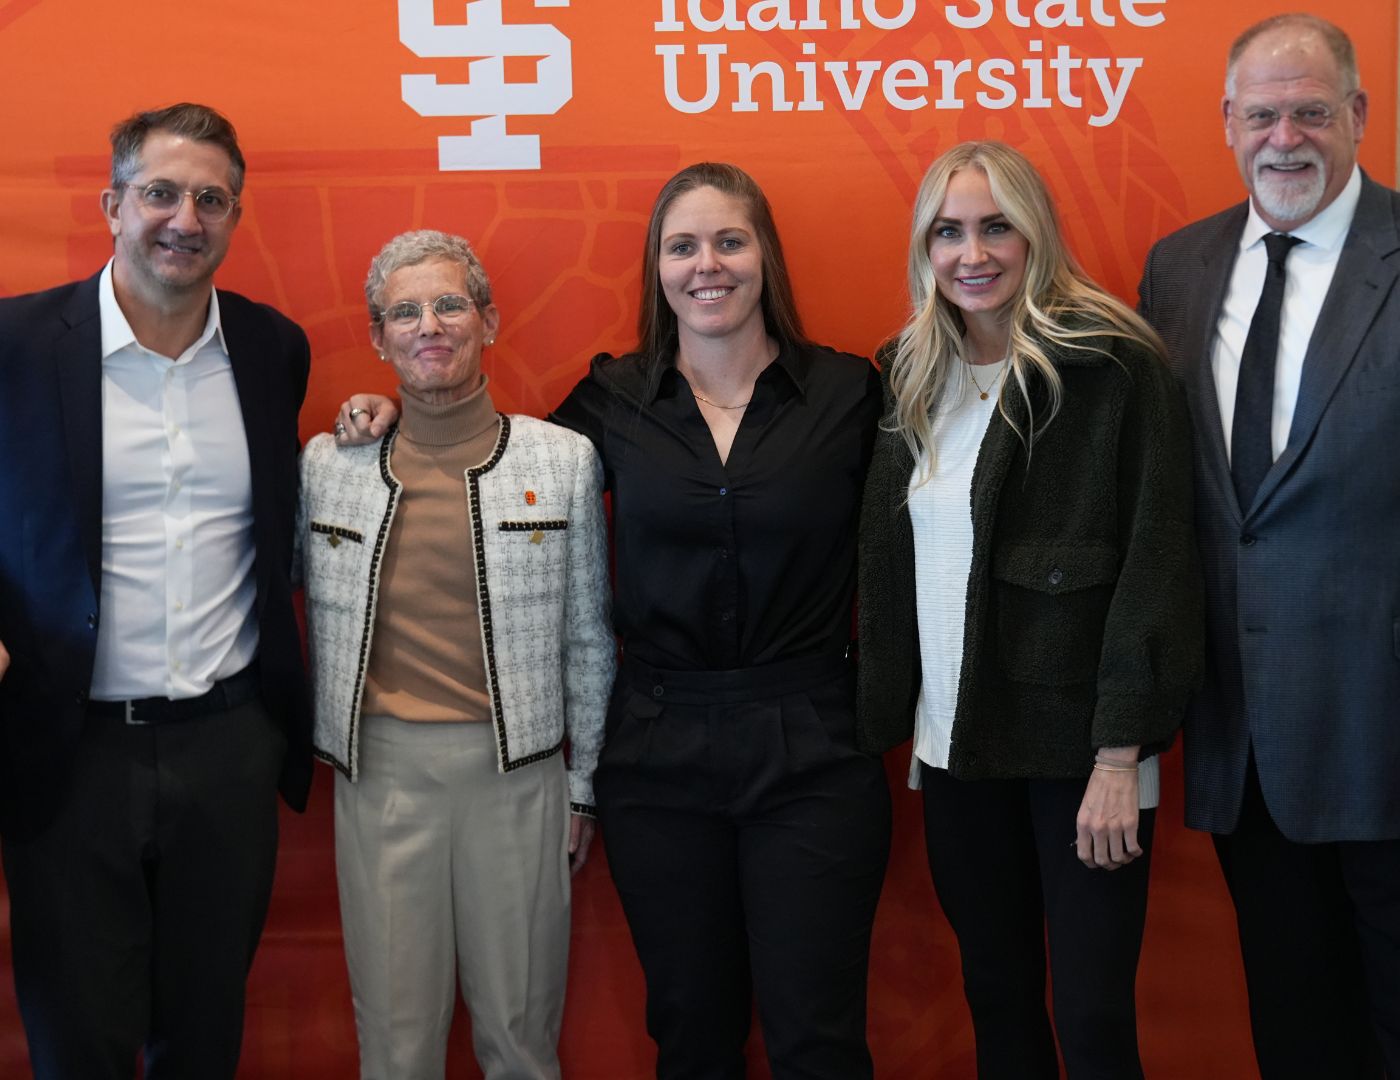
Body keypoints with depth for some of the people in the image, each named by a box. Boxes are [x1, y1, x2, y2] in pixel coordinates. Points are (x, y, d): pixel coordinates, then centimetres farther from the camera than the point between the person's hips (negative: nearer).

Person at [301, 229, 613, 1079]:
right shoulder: (328, 461, 4)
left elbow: (587, 637, 6)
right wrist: (328, 741, 9)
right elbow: (316, 612, 13)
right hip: (381, 769, 1)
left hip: (517, 768, -1)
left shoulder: (565, 459, 1)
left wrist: (583, 787, 7)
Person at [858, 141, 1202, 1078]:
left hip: (1075, 745, -5)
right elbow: (891, 568, 11)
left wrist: (1122, 754, -15)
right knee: (997, 1000, 14)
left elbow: (1156, 562, -12)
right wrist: (888, 724, 6)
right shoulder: (918, 377, 9)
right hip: (956, 747, 5)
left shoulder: (1112, 365, -8)